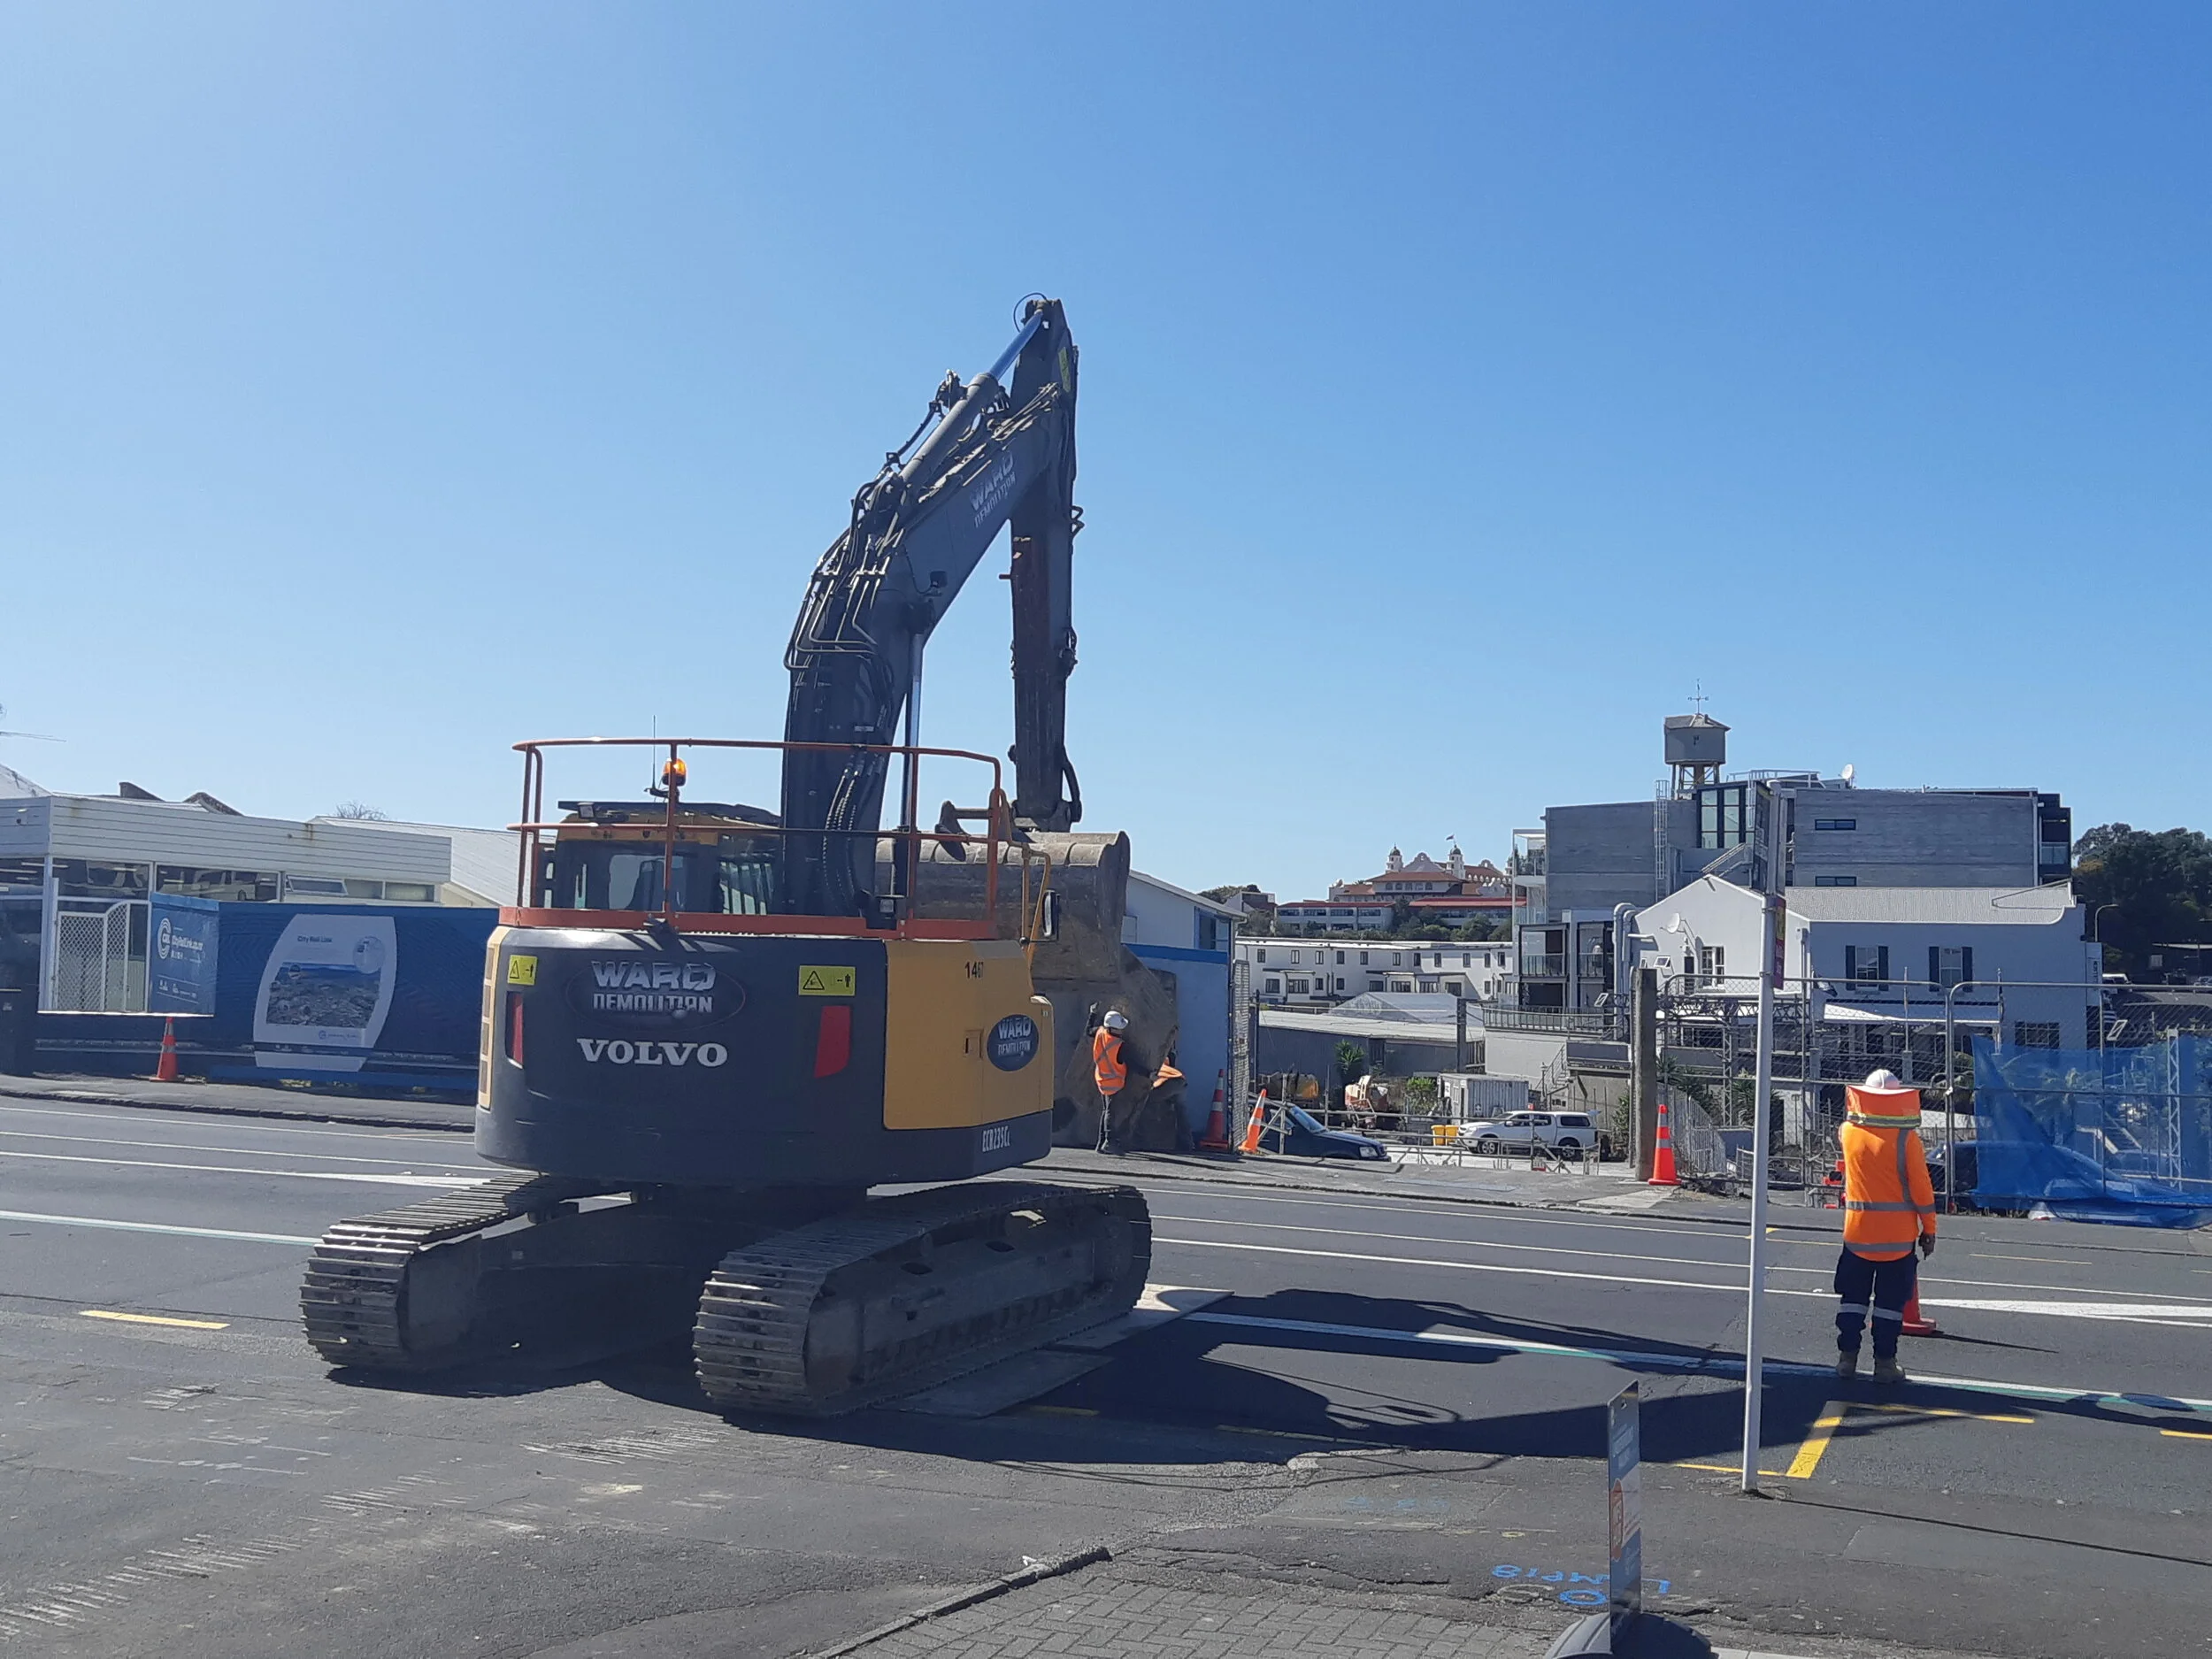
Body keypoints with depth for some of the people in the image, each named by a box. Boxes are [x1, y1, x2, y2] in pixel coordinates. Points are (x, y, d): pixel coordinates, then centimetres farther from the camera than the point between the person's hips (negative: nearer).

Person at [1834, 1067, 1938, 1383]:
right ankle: (1884, 1361, 7)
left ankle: (1847, 1356, 11)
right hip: (1898, 1233, -2)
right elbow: (1921, 1187, -8)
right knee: (1890, 1299, 5)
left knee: (1854, 1295, 11)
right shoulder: (1906, 1138, -11)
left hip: (1857, 1230, 2)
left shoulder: (1849, 1132, -3)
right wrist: (1929, 1229, 1)